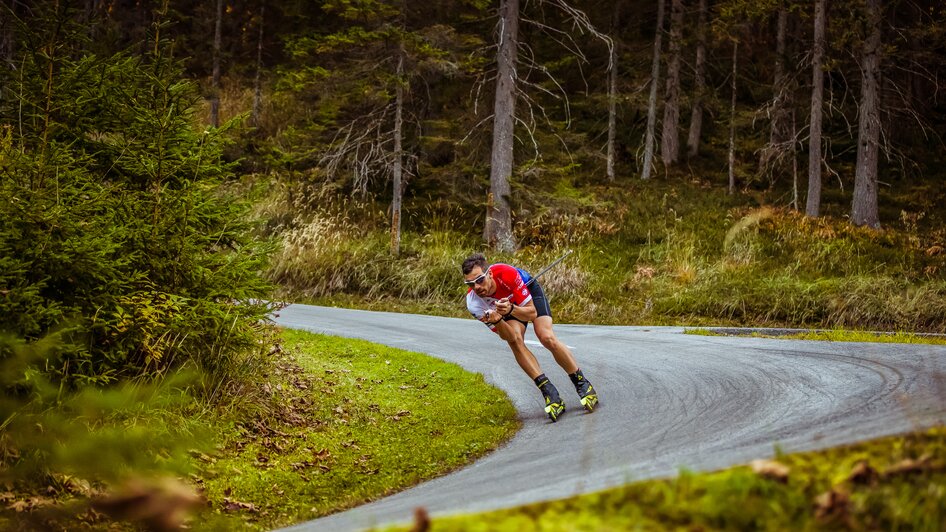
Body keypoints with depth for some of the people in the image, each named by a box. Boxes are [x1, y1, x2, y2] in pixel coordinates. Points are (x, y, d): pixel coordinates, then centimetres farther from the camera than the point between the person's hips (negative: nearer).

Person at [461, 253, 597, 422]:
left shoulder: (507, 274, -41)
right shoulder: (473, 303, -33)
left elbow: (532, 313, -32)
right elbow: (505, 335, -28)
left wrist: (511, 310, -51)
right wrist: (497, 321, -49)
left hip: (530, 292, -2)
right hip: (507, 305, 2)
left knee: (547, 338, -21)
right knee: (514, 341, -25)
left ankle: (583, 384, -3)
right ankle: (551, 394, -23)